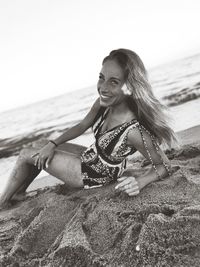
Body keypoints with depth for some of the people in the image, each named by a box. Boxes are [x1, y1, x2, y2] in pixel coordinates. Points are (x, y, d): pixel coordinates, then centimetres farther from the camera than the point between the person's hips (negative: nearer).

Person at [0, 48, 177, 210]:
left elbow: (164, 166, -25)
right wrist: (53, 144, -4)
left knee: (27, 155, 3)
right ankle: (18, 193, 40)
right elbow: (82, 126, 1)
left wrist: (139, 183, -40)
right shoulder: (103, 103, -17)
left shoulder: (134, 131, -38)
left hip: (94, 175, -6)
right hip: (92, 157, 6)